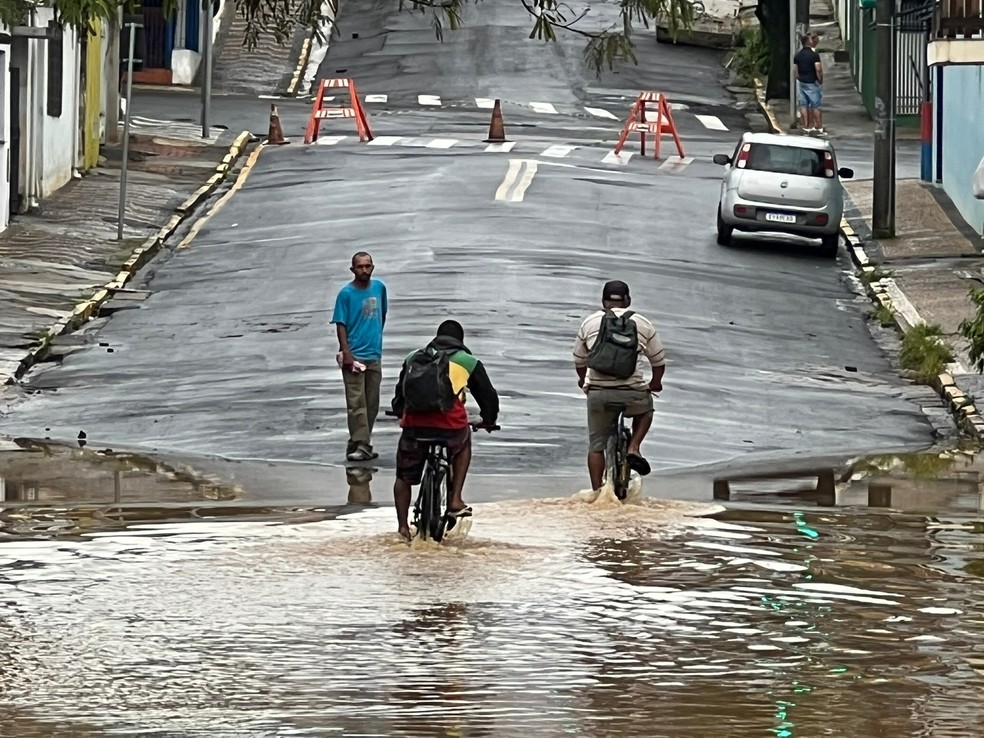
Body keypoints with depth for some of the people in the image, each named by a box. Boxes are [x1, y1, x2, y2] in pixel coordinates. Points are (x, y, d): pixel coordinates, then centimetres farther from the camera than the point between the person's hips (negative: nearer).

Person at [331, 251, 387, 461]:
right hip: (354, 356, -6)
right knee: (356, 403, -9)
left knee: (372, 404, 8)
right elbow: (341, 325, -9)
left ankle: (358, 443, 17)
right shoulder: (346, 293, -7)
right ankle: (361, 446, -11)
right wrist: (346, 354, -16)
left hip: (374, 355, 6)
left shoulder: (379, 287, 7)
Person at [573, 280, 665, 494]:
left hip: (598, 393, 0)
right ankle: (634, 448, 11)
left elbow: (579, 360, 19)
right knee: (645, 409, 32)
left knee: (596, 445, 13)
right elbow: (658, 361, 15)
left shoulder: (589, 323, 9)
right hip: (633, 393, 0)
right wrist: (656, 382, 35)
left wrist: (584, 380, 40)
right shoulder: (643, 324, 7)